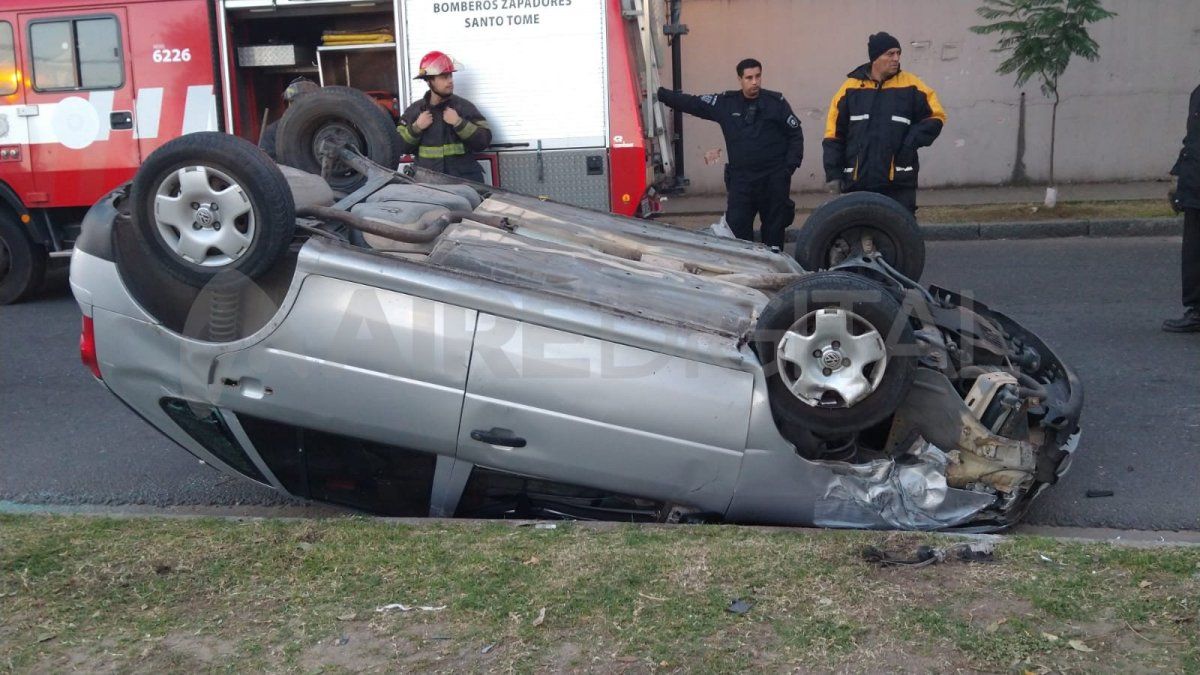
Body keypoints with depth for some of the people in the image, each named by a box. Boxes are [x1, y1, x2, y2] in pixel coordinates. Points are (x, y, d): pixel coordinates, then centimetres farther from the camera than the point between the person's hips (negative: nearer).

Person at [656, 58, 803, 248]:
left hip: (774, 179, -1)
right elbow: (691, 103, 5)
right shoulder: (725, 103, 4)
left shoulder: (776, 102, 0)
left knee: (774, 226, 5)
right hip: (740, 179, 1)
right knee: (736, 227, -3)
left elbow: (795, 134, 5)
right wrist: (659, 93, 0)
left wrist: (791, 165, -5)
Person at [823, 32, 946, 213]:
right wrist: (833, 173, 0)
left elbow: (935, 117, 7)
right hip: (857, 182, 1)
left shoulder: (911, 86, 2)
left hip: (898, 183, -1)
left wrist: (911, 141, -8)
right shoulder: (851, 87, 4)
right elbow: (834, 134, 6)